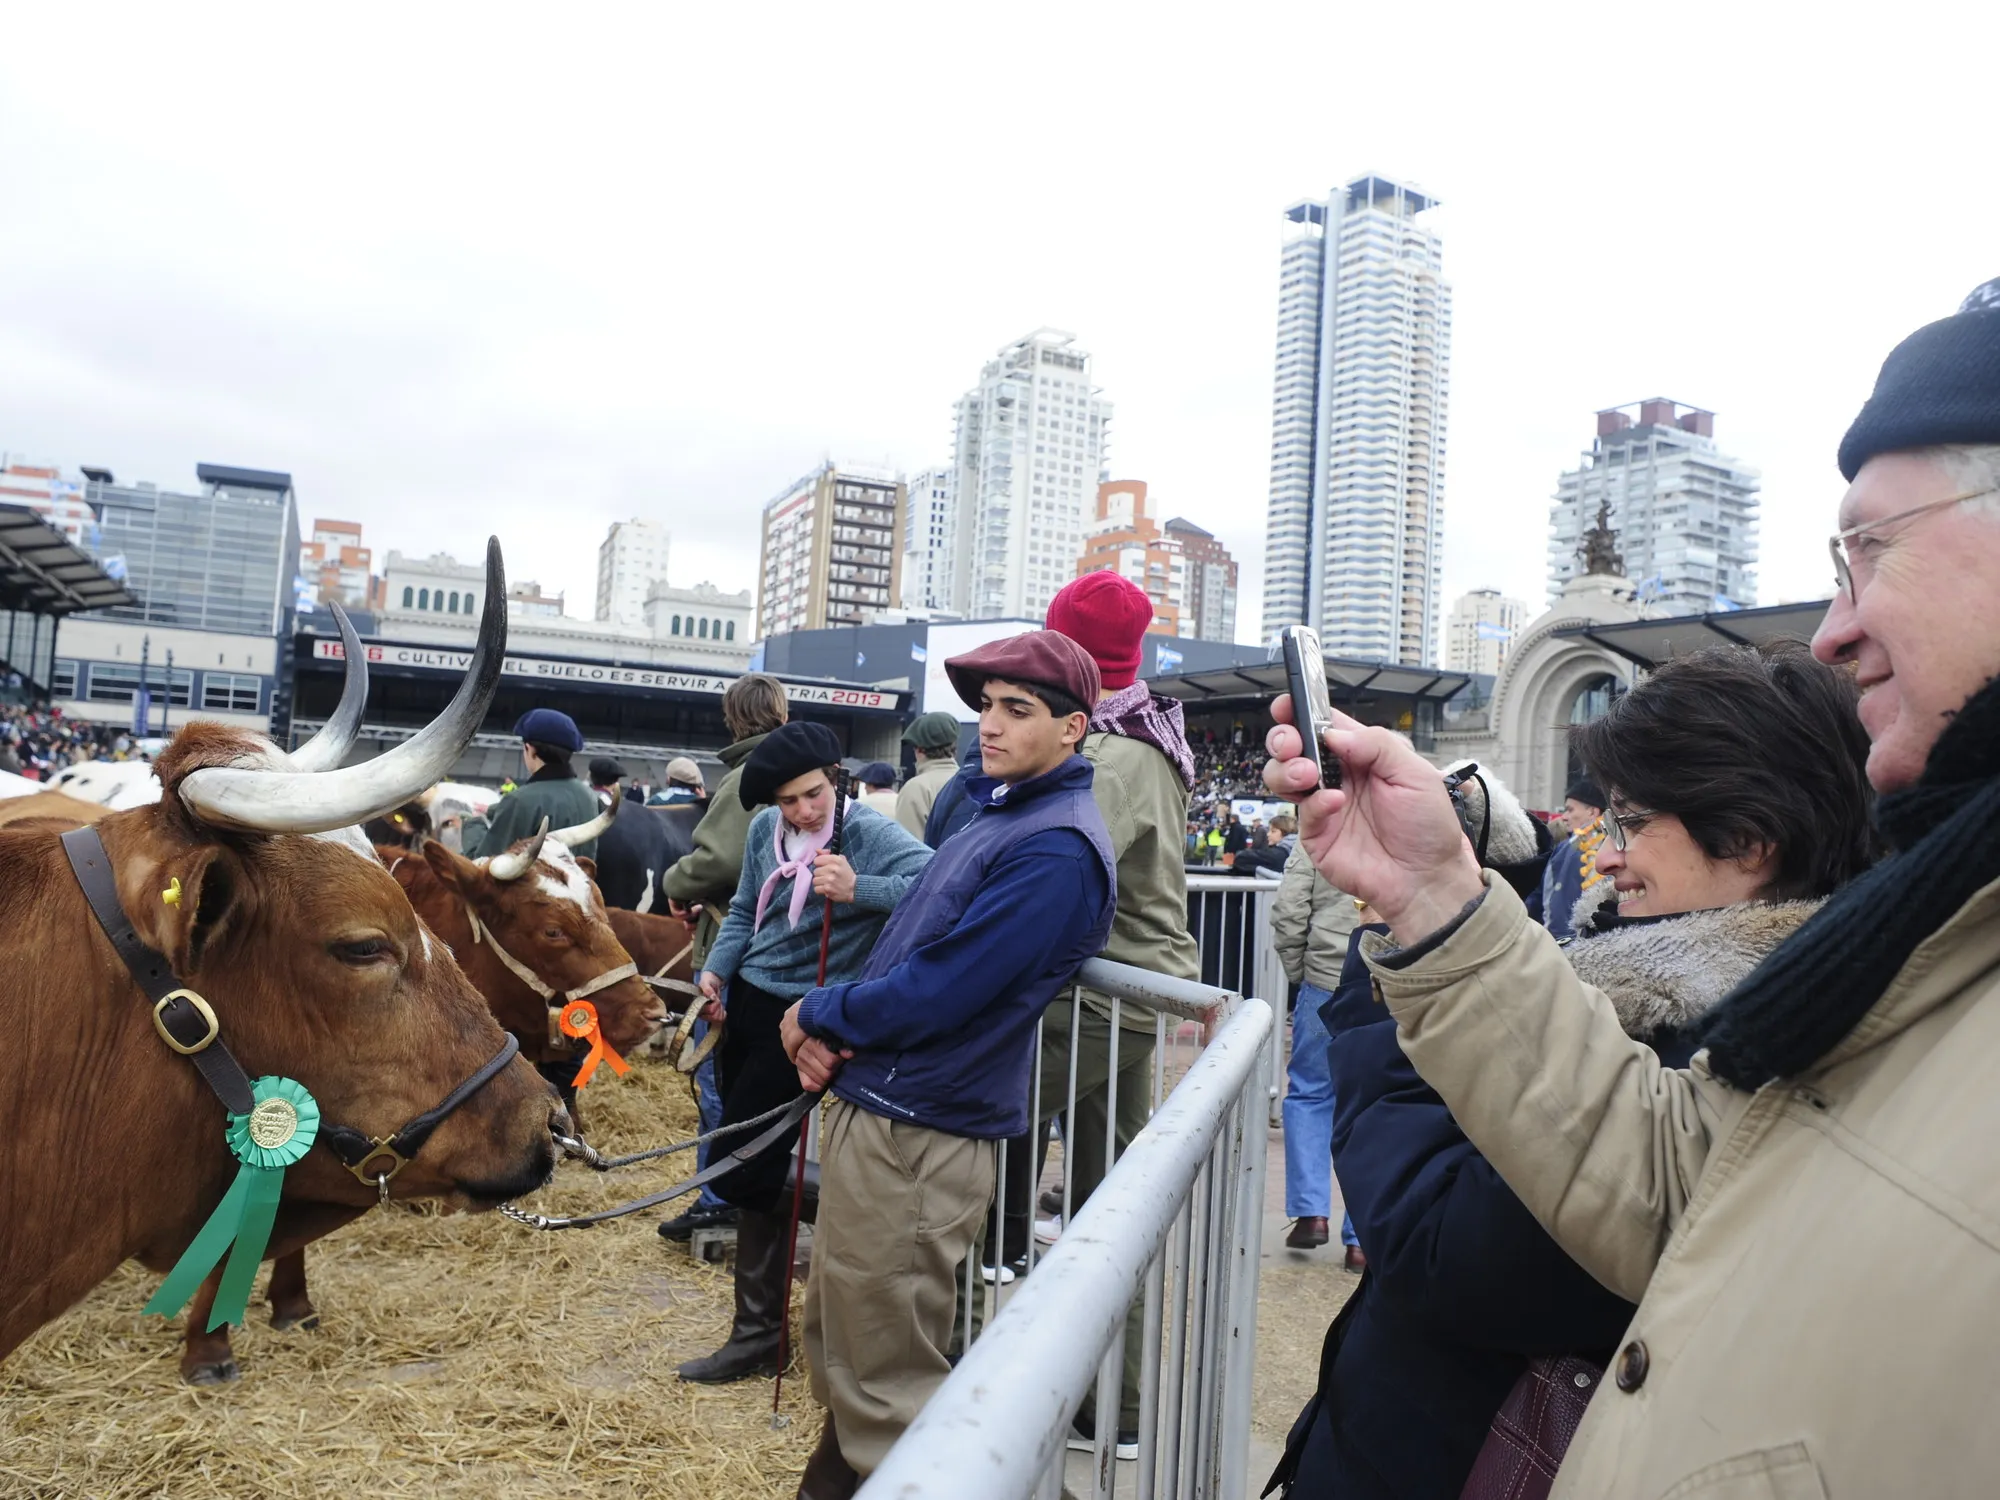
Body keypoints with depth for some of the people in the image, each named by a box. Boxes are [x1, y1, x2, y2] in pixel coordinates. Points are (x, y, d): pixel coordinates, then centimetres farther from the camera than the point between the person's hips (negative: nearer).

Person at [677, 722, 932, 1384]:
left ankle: (758, 1334, 13)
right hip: (745, 1003, 7)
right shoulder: (766, 829, 2)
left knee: (741, 1173, -5)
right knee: (745, 1164, 14)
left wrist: (856, 890, -41)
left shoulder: (869, 833, -17)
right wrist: (715, 969, -2)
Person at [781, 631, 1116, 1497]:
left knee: (883, 1386, 5)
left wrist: (816, 1016, -7)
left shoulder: (1055, 849, -20)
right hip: (867, 1110, 10)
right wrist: (828, 1035, -1)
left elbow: (932, 993, -23)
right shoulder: (1000, 813, 12)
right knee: (838, 1354, 23)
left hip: (913, 1142, -10)